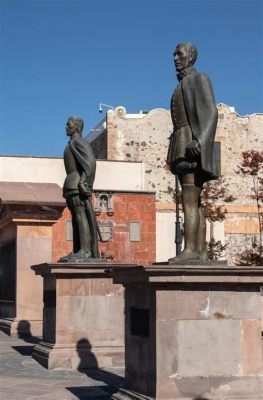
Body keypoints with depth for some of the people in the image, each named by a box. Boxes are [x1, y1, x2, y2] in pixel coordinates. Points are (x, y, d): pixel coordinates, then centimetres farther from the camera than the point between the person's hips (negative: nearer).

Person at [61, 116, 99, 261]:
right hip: (73, 184, 10)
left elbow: (91, 162, -18)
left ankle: (85, 251, -19)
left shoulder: (79, 141, -5)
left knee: (81, 216, -15)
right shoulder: (72, 144, 25)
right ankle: (77, 251, 4)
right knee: (76, 218, 5)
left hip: (78, 183, -10)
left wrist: (84, 183, -24)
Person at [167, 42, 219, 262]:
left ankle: (190, 250, -23)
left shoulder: (200, 78, -2)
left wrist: (198, 142, -28)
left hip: (193, 146, -9)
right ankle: (200, 252, -2)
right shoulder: (184, 86, 26)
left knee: (189, 200, -18)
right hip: (185, 148, 9)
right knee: (194, 203, 2)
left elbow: (211, 112, -14)